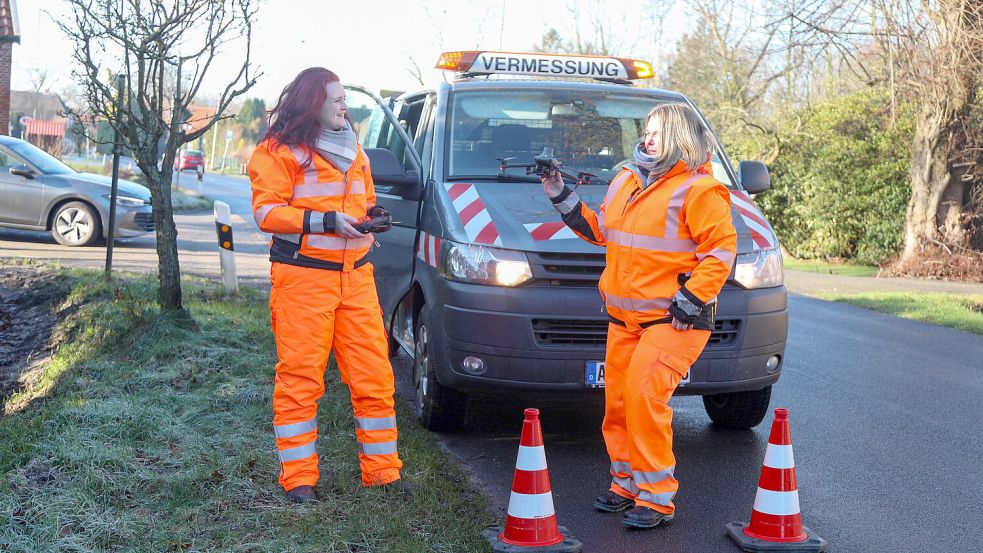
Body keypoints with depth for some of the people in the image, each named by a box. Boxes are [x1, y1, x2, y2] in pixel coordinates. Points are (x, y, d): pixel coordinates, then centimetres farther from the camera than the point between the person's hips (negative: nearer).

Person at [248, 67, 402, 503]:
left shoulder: (353, 149, 21)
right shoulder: (279, 151, -1)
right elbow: (266, 212, -9)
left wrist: (373, 216, 7)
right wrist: (327, 221, -16)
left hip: (356, 275, 6)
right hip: (302, 277, -6)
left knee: (374, 376, 2)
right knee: (300, 377, -3)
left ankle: (382, 471, 11)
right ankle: (298, 478, 5)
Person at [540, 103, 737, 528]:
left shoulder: (698, 190, -9)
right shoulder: (626, 182, 14)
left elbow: (720, 252, -13)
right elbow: (600, 230, 24)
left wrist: (689, 302, -18)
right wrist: (561, 198, 16)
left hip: (673, 320, -8)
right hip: (624, 318, 8)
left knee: (644, 395, -16)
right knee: (618, 400, 9)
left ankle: (656, 497, -6)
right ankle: (626, 484, 25)